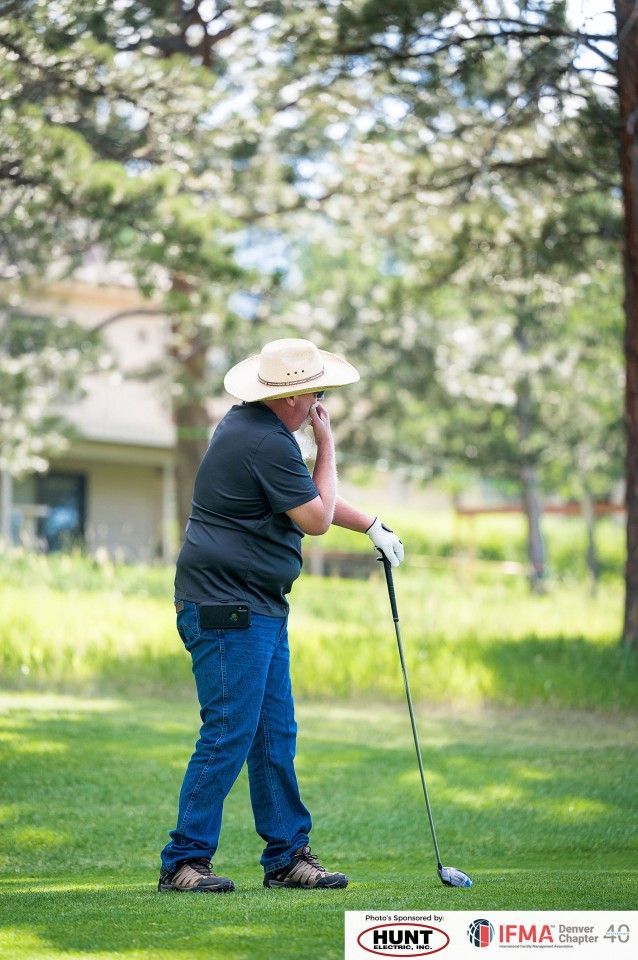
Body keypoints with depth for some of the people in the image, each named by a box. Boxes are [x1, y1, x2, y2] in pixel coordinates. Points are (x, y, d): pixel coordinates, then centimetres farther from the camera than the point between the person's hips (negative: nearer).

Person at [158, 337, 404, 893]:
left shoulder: (250, 425, 16)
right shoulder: (267, 443, -18)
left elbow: (307, 495, 29)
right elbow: (317, 518, -11)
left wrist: (372, 525, 28)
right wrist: (327, 443, -2)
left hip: (259, 609, 11)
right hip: (226, 608, -11)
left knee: (275, 737, 11)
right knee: (228, 736, -10)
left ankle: (288, 856, 15)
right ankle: (184, 862, -6)